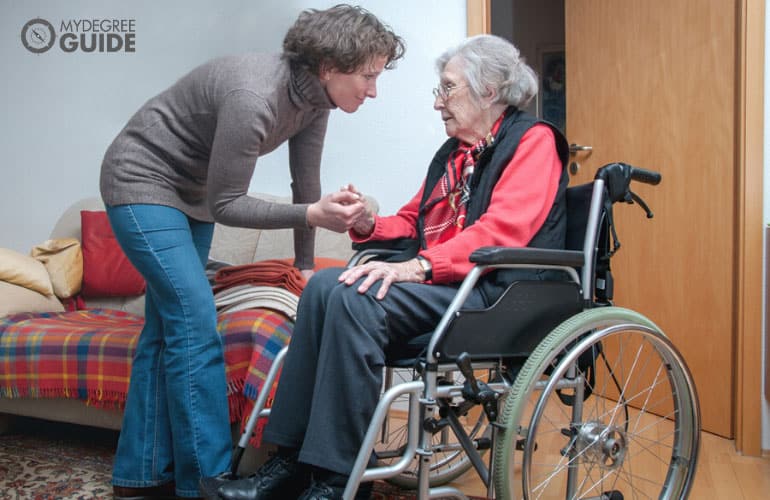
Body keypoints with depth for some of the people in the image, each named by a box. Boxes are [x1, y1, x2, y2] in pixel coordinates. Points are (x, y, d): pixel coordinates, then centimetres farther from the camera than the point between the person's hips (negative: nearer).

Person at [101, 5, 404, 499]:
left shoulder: (312, 98, -8)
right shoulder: (254, 96, -33)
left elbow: (306, 182, 1)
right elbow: (225, 204, -27)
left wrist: (305, 265, 6)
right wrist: (313, 215, -37)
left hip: (192, 191, 9)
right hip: (142, 182, -9)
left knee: (169, 328, 9)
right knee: (195, 326, -14)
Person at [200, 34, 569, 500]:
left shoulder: (533, 140, -1)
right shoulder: (454, 152, 25)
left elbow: (504, 229, -17)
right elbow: (412, 221, 28)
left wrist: (418, 267, -26)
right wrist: (369, 225, 6)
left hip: (496, 288, -8)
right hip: (438, 279, 8)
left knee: (355, 299, -28)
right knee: (324, 285, -15)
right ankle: (290, 461, -17)